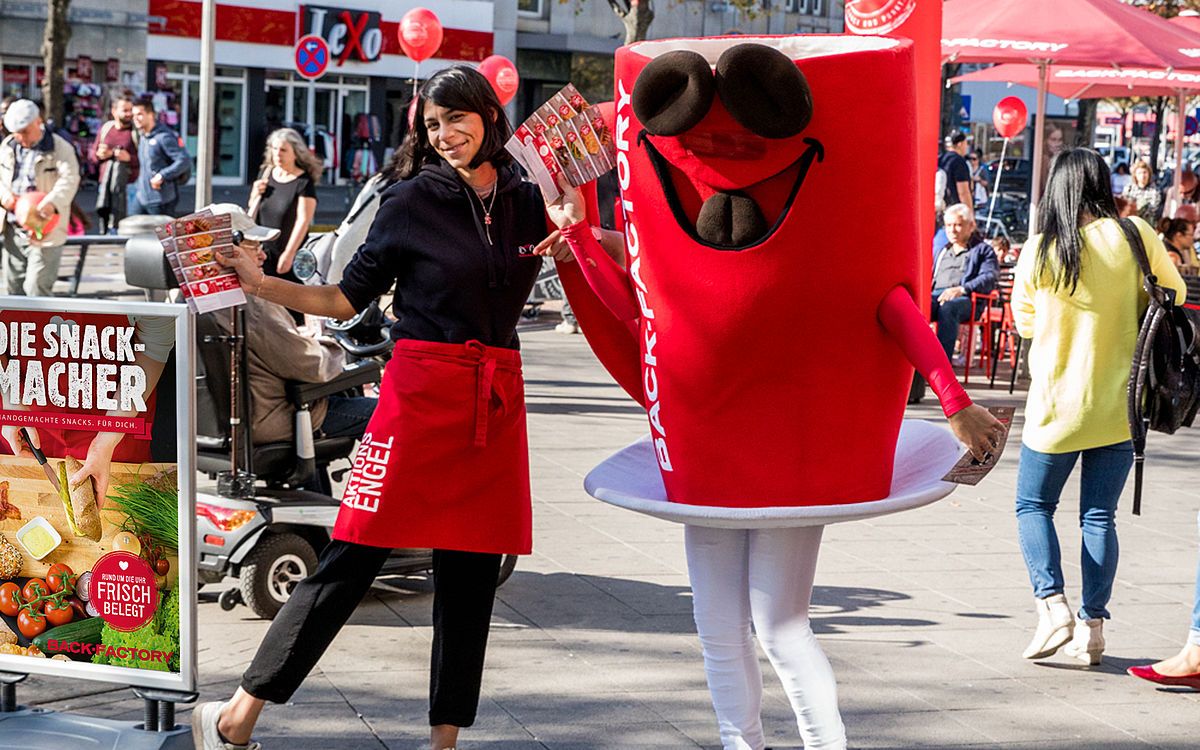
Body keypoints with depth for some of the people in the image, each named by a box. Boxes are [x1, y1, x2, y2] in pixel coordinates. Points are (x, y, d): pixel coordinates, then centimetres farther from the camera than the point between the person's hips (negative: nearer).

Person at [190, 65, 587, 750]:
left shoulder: (528, 203, 10)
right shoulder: (413, 203, 0)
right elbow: (346, 300, 2)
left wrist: (574, 227, 0)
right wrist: (258, 282, -8)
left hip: (497, 402, 4)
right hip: (422, 391, -4)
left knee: (471, 573, 6)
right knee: (353, 559, -7)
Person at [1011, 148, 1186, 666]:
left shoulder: (1038, 251, -7)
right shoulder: (1134, 237, -6)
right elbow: (1174, 293, 11)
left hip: (1057, 404, -1)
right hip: (1119, 405, 2)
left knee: (1033, 506, 13)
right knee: (1100, 516, 9)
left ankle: (1052, 604, -5)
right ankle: (1093, 626, 6)